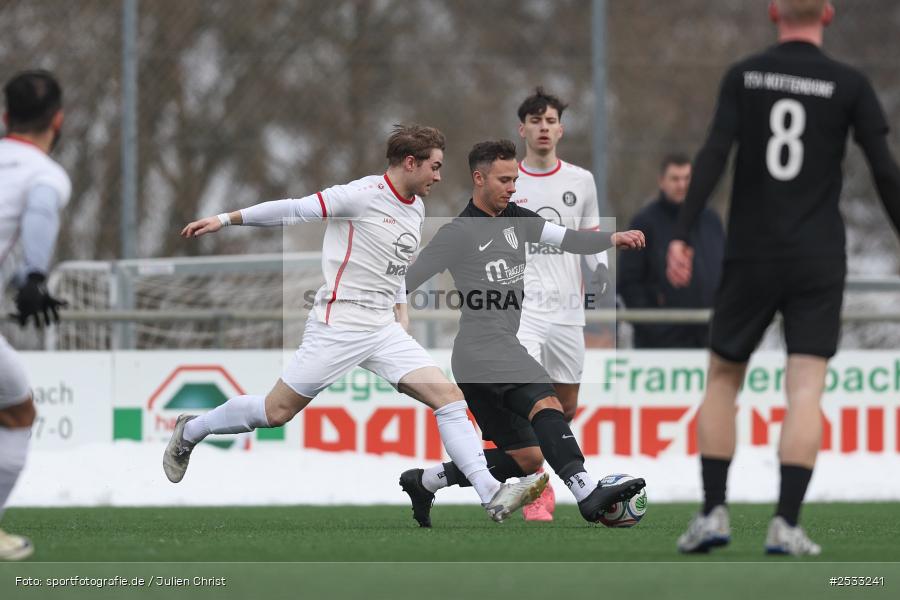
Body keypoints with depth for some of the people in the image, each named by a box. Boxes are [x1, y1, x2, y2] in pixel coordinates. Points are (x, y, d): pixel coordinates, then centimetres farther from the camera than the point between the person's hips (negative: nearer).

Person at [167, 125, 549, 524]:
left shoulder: (416, 209, 12)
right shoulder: (364, 195, -14)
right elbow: (293, 210, -11)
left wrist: (401, 312, 21)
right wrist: (225, 220, -10)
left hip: (384, 330, 7)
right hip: (337, 325, -7)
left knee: (449, 396, -8)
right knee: (277, 412, -2)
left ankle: (492, 495, -14)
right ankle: (189, 432, 22)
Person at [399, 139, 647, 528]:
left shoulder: (517, 221, 16)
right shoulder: (458, 233, -6)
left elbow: (568, 239, 8)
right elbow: (403, 283, -4)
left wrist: (613, 239, -9)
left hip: (505, 349, 9)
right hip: (482, 348, -9)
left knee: (526, 459, 12)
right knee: (546, 404, -31)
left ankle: (423, 482, 21)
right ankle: (588, 494, -51)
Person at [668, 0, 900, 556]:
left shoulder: (744, 76, 2)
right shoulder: (849, 85, -1)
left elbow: (713, 156, -7)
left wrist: (682, 235, -9)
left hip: (750, 257, 1)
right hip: (818, 260, -1)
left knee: (723, 379, 14)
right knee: (806, 391, -2)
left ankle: (713, 512, 6)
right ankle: (787, 524, -12)